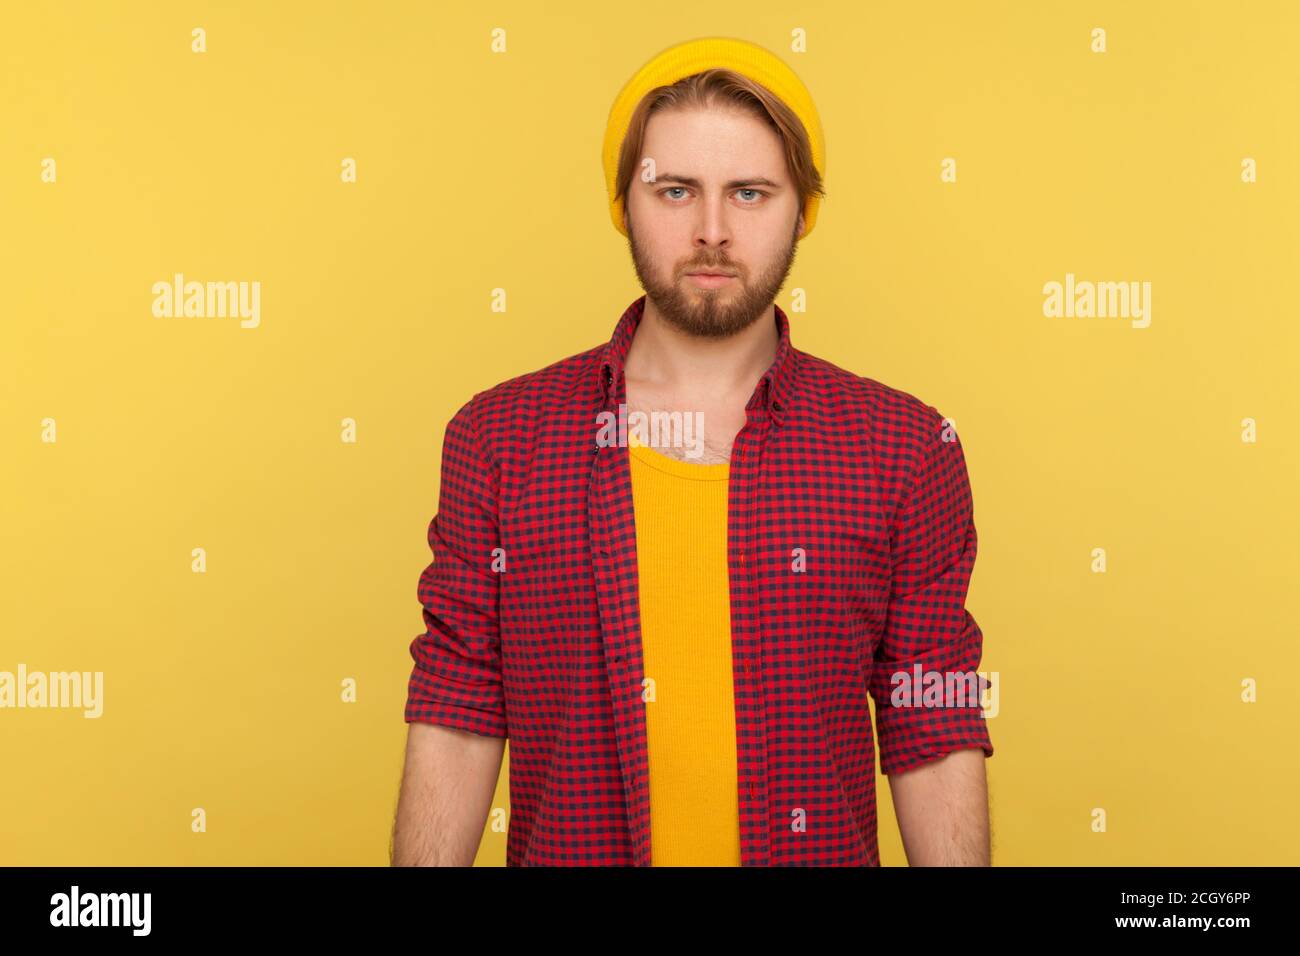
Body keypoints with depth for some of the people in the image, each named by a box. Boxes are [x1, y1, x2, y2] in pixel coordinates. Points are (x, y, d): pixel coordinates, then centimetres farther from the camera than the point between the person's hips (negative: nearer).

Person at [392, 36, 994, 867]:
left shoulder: (907, 449, -7)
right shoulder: (495, 439, -6)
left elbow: (936, 744, -5)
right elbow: (456, 730, -4)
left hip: (821, 846, 0)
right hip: (565, 847, 0)